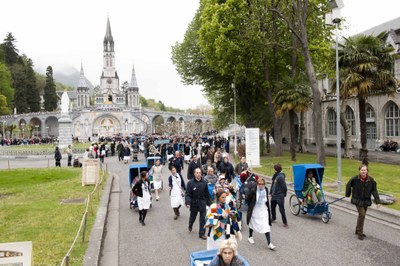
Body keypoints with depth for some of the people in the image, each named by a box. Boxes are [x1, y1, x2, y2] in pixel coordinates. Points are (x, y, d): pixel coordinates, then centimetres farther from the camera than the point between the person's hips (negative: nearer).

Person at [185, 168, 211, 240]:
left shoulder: (204, 183, -2)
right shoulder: (190, 183, -11)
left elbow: (207, 194, 7)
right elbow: (187, 194, -12)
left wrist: (209, 203, 9)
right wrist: (187, 202, -25)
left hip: (202, 203, 1)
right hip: (194, 203, -1)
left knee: (203, 219, -1)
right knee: (193, 216, 18)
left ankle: (202, 233, 10)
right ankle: (190, 226, 50)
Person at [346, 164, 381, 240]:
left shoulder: (371, 180, -10)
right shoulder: (355, 179, -17)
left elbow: (374, 191, -6)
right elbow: (348, 185, -1)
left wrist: (378, 201, -10)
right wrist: (348, 194, 8)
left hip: (366, 201, 4)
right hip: (357, 200, -4)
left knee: (362, 215, 14)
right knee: (362, 214, -15)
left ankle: (358, 230, 33)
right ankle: (360, 233, -1)